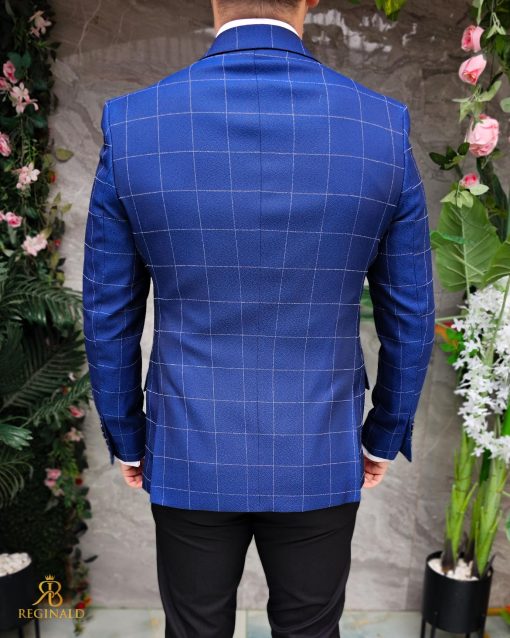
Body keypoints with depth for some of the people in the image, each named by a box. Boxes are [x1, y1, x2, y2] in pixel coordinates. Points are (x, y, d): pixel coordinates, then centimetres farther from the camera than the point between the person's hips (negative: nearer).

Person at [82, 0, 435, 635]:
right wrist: (385, 436, 12)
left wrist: (126, 439, 10)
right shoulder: (384, 127, -11)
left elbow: (109, 316, -6)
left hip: (189, 456, 0)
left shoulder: (130, 125, -12)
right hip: (319, 459, 1)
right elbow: (410, 316, -4)